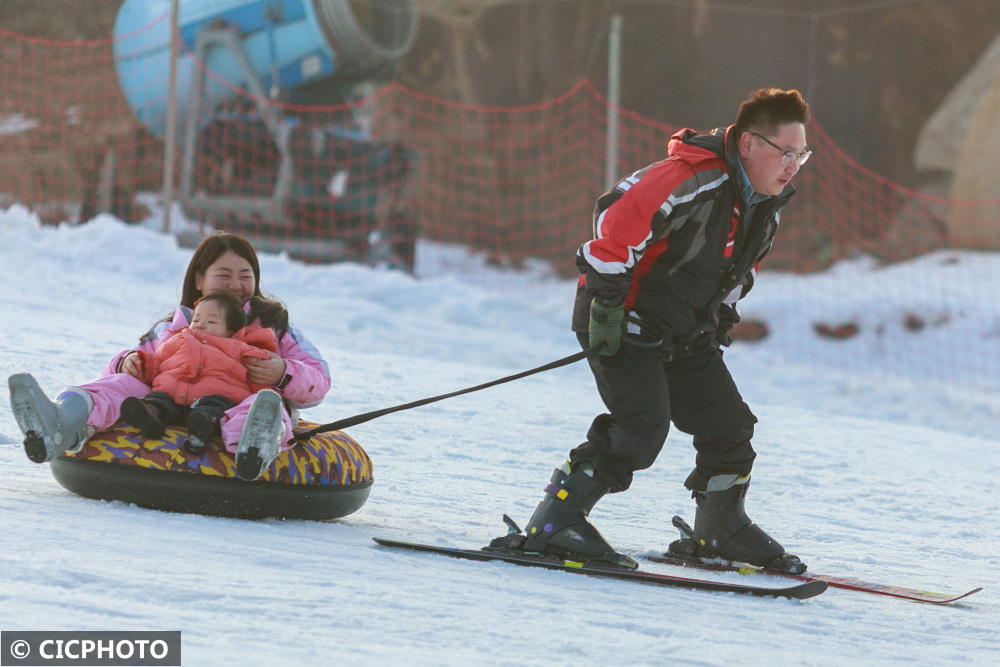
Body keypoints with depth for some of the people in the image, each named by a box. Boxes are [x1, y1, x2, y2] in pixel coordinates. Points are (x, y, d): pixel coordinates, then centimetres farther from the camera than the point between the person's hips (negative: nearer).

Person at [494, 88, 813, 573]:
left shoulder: (765, 204, 4)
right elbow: (619, 215, -30)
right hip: (624, 320, -9)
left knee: (728, 426, 10)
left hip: (684, 334, 9)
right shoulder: (693, 181, -27)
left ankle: (721, 531, 32)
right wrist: (608, 300, -28)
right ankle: (553, 524, -16)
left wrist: (720, 316, 17)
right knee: (641, 429, -22)